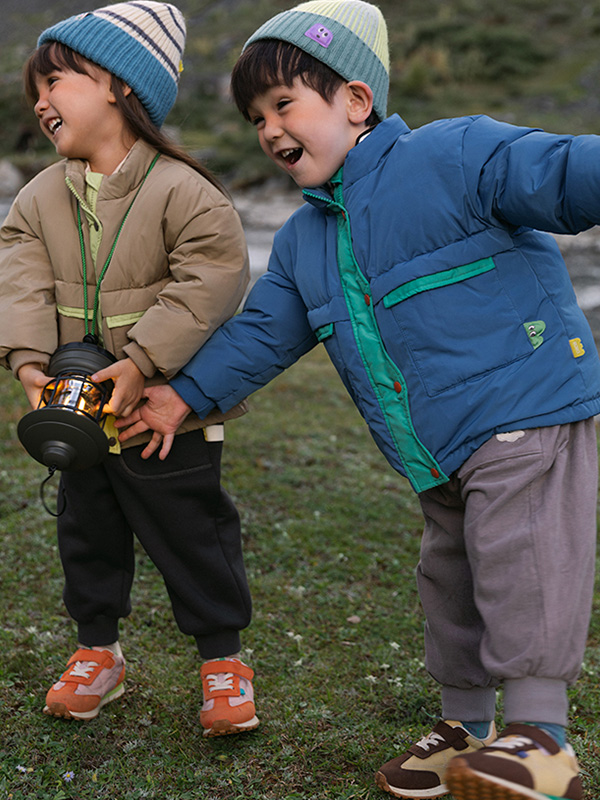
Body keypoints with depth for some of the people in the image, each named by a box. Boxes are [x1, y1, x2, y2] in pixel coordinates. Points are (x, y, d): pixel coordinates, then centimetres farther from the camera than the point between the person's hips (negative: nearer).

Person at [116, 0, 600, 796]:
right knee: (450, 580, 16)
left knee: (520, 569, -10)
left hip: (527, 410, -8)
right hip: (440, 460, 8)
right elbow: (262, 330, 20)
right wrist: (186, 393, 19)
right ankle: (467, 724, 31)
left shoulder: (453, 155, -10)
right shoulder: (302, 240, 13)